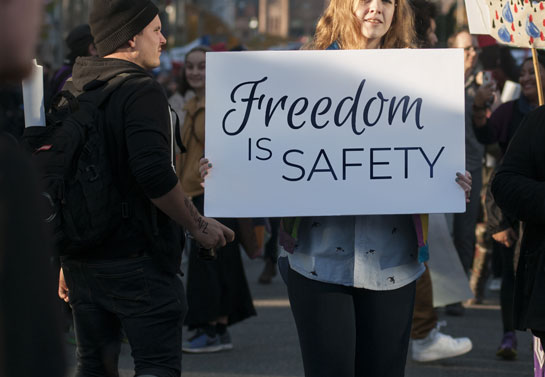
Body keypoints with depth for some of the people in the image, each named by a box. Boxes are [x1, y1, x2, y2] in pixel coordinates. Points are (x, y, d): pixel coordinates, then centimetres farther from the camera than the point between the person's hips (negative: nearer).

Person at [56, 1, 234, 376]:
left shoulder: (72, 94, 12)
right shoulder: (142, 91, -13)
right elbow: (154, 173, -25)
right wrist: (198, 225, -12)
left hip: (80, 261, 8)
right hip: (136, 260, -8)